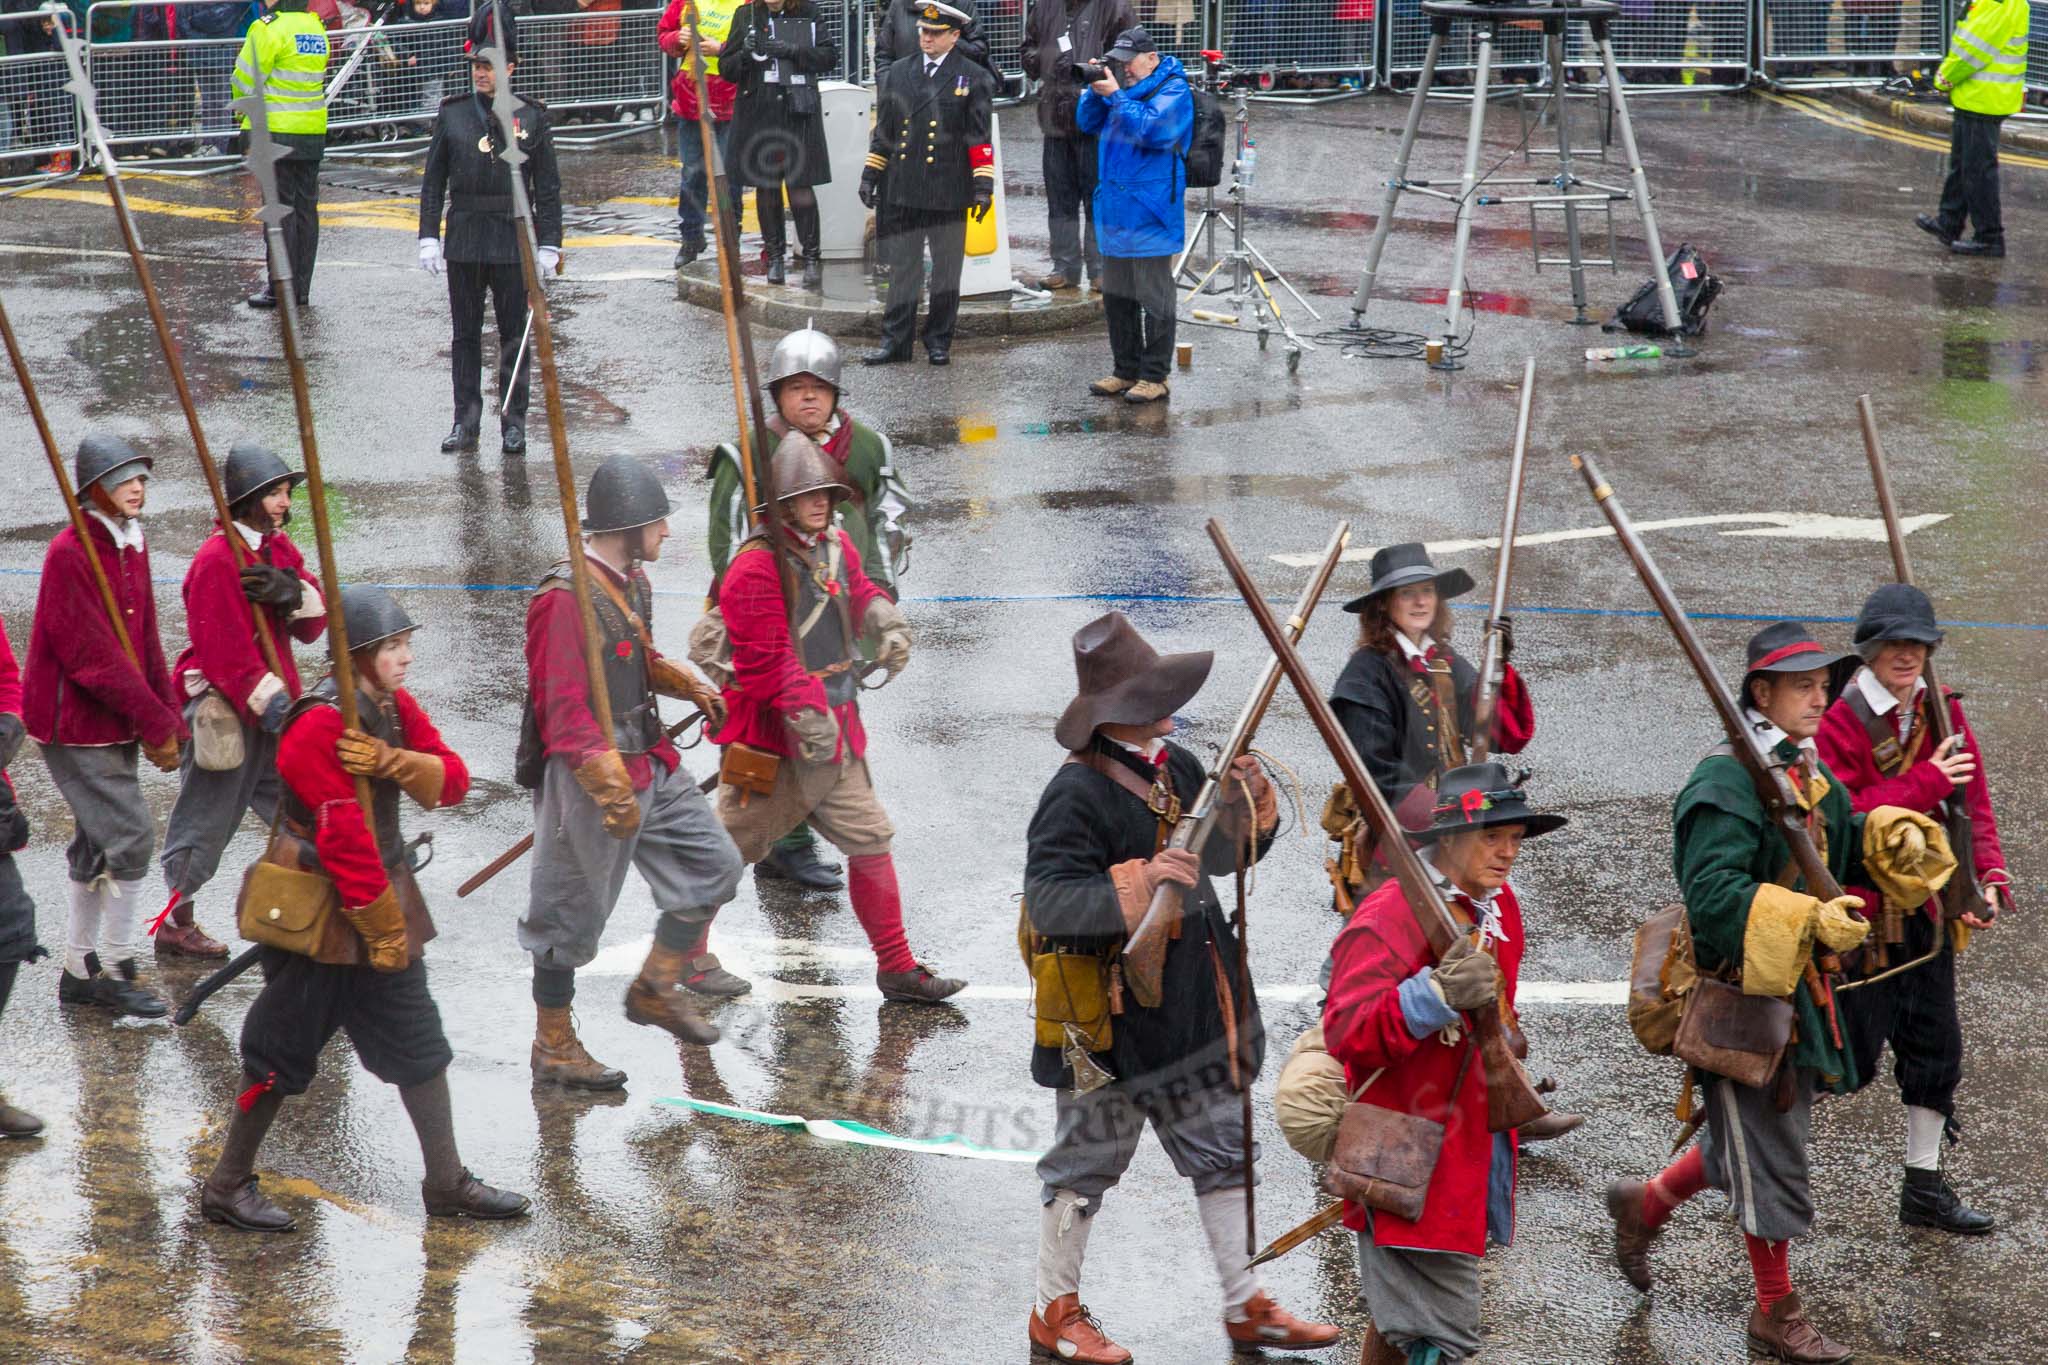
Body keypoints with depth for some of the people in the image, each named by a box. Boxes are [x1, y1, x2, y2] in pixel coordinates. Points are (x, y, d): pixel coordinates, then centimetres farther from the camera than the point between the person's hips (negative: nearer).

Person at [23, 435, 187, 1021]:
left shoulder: (132, 549, 11)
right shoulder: (70, 554, -17)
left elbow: (145, 643, 15)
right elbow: (90, 655, -21)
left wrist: (168, 720, 5)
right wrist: (156, 722, -19)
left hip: (116, 725, 9)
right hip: (75, 725, -9)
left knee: (98, 844, 14)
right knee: (130, 832, -11)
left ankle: (80, 970, 23)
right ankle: (118, 970, -1)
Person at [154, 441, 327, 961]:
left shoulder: (279, 548, 10)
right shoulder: (216, 559, -17)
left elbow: (313, 624, 3)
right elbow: (224, 650, -21)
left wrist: (291, 593, -18)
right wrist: (270, 700, -23)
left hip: (272, 707, 8)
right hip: (225, 710, -8)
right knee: (206, 819, 1)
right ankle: (176, 923, 12)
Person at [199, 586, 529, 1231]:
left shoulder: (395, 707, 6)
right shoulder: (318, 724, -21)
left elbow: (451, 781, -3)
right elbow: (342, 837, -23)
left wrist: (390, 761, -22)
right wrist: (383, 926, -19)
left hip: (381, 894, 9)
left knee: (417, 1044, 12)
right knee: (287, 1051, 1)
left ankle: (447, 1183, 21)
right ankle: (227, 1186, 14)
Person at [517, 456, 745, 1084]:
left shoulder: (632, 581, 8)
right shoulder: (566, 597, -22)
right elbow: (564, 710, -25)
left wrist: (687, 684, 11)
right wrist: (611, 788, -29)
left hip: (648, 765, 9)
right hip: (587, 774, -9)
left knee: (713, 862, 12)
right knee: (573, 911, 2)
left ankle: (657, 989, 28)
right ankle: (553, 1047, 17)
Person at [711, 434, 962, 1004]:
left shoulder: (835, 546, 8)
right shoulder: (758, 565, -19)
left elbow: (858, 591, 27)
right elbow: (764, 656, -23)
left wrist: (883, 616, 5)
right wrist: (807, 712, -27)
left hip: (832, 727, 8)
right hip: (774, 735, -8)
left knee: (870, 838, 8)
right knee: (731, 845, 3)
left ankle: (897, 967, 15)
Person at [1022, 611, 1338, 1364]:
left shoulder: (1177, 768, 5)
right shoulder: (1078, 794, -21)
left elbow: (1220, 856, 18)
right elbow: (1047, 901, -30)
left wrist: (1248, 805, -3)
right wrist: (1136, 886, -43)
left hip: (1187, 1009, 8)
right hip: (1106, 1016, -8)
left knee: (1224, 1149, 14)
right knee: (1087, 1159, 6)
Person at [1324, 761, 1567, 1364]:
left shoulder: (1499, 908, 9)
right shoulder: (1390, 916, -19)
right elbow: (1345, 1035, -28)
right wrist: (1437, 994, -38)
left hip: (1474, 1146, 9)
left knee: (1401, 1310, 20)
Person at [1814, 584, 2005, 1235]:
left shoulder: (1943, 714, 5)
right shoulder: (1841, 721, -14)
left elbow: (1974, 805, 4)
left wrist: (1988, 878, -11)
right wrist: (1926, 784, -26)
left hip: (1926, 911, 6)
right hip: (1859, 911, -6)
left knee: (1935, 1045, 11)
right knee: (1852, 1052, -3)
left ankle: (1925, 1188, 23)